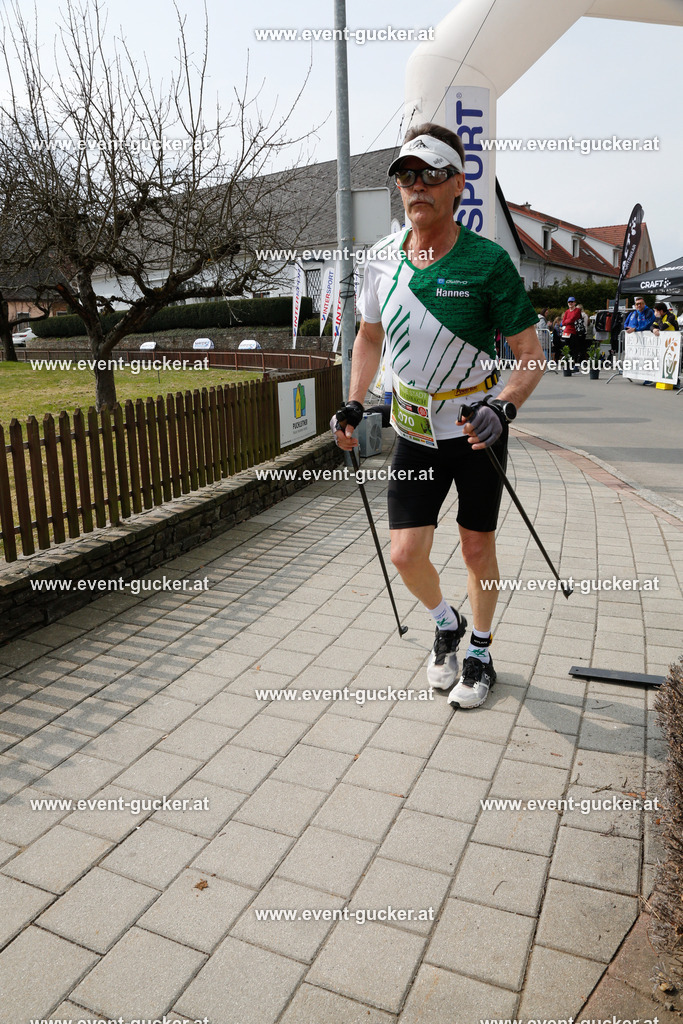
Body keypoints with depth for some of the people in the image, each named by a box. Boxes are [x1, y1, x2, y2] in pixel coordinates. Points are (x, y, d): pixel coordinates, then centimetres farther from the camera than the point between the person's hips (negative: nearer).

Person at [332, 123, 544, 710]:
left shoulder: (488, 261, -13)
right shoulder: (382, 259, -2)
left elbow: (531, 354, -11)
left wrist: (502, 408, -29)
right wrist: (354, 405, 2)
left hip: (477, 425, -3)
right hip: (414, 429, 3)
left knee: (477, 547, 7)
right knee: (406, 554, -1)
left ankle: (480, 651, 32)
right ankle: (446, 624, 31)